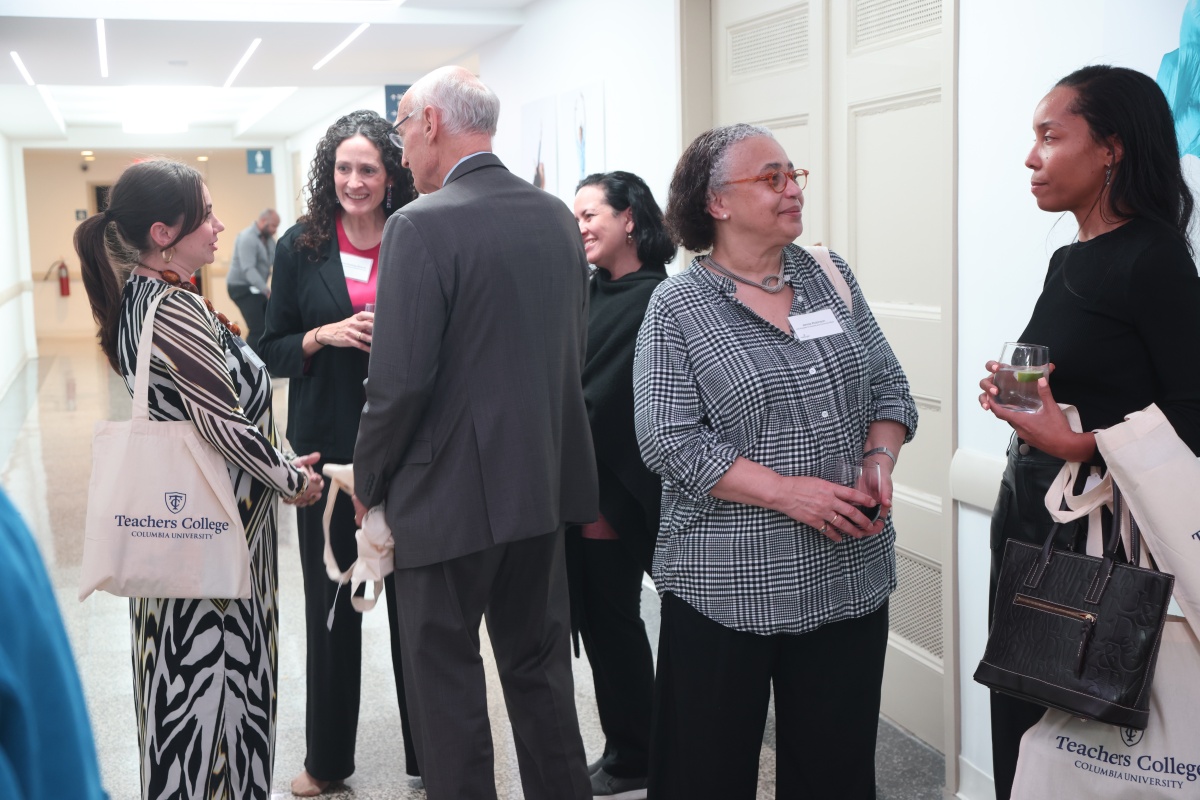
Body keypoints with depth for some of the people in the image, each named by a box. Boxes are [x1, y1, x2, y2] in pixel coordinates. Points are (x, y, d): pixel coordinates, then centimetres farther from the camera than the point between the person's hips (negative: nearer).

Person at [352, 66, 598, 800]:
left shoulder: (422, 226, -16)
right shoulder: (557, 217, 5)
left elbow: (401, 380, -19)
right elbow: (574, 349, 10)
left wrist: (369, 483, -4)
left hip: (451, 490, -7)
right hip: (545, 482, 7)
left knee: (447, 676, 8)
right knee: (540, 663, 19)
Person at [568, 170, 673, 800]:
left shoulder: (651, 300, -14)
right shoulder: (594, 293, 11)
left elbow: (604, 402, -18)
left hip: (611, 498, -8)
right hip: (578, 491, 8)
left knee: (611, 623, 4)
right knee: (599, 623, 14)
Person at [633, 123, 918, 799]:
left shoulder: (831, 278, 8)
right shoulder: (677, 309, -5)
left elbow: (890, 389, 12)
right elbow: (671, 440, -13)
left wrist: (880, 460, -7)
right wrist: (788, 492, -19)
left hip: (849, 579, 4)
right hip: (726, 590, -4)